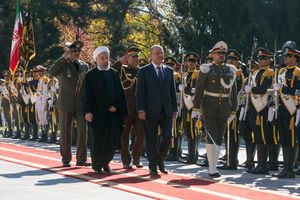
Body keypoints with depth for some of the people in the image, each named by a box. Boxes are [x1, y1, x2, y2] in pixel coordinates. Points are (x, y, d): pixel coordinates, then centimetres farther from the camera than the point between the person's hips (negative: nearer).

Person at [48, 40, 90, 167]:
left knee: (82, 130, -5)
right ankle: (66, 159, 12)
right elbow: (51, 72, -24)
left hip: (80, 104, 3)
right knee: (65, 132, 3)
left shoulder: (84, 66, 13)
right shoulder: (62, 64, -1)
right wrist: (64, 57, -24)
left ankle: (81, 159, 2)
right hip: (65, 104, -3)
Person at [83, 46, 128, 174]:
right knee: (97, 141, 1)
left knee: (113, 140, -3)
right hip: (97, 113, -3)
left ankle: (105, 161, 21)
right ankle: (97, 166, 18)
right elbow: (87, 95, -6)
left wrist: (116, 106, -6)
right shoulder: (90, 75, 1)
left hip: (113, 112, 3)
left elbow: (120, 92, 9)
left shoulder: (114, 74, 12)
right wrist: (88, 111, -17)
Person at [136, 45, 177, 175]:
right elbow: (140, 91, -3)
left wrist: (175, 109, 11)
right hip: (150, 111, -3)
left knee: (167, 137, -6)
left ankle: (160, 160, 16)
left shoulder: (169, 71, 14)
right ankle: (153, 166, 12)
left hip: (166, 111, 3)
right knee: (151, 140, 1)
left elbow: (172, 91, 16)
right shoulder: (144, 71, 2)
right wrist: (141, 110, -11)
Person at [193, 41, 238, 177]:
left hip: (224, 108, 4)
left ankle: (212, 165, 16)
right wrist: (196, 108, -12)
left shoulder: (230, 70, 10)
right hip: (209, 107, -4)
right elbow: (199, 90, -5)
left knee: (219, 138, 6)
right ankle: (212, 169, -11)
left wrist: (233, 110, 10)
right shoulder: (206, 69, -2)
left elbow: (233, 92, 13)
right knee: (211, 136, -11)